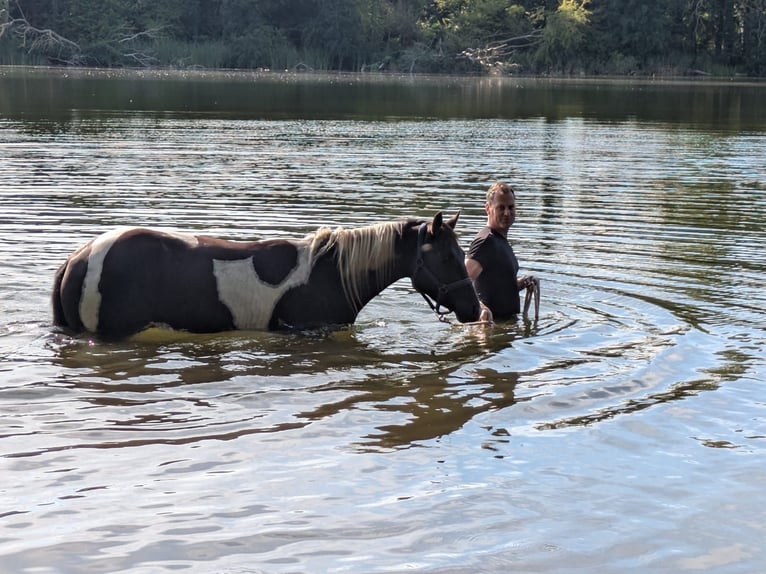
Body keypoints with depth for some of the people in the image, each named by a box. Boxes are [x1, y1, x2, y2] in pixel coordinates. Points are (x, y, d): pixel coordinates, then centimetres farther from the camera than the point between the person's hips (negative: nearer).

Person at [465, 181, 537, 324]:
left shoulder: (501, 240, 15)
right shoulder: (485, 241, -17)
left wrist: (518, 283, 9)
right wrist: (480, 307, -45)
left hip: (507, 320, 10)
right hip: (492, 322, -10)